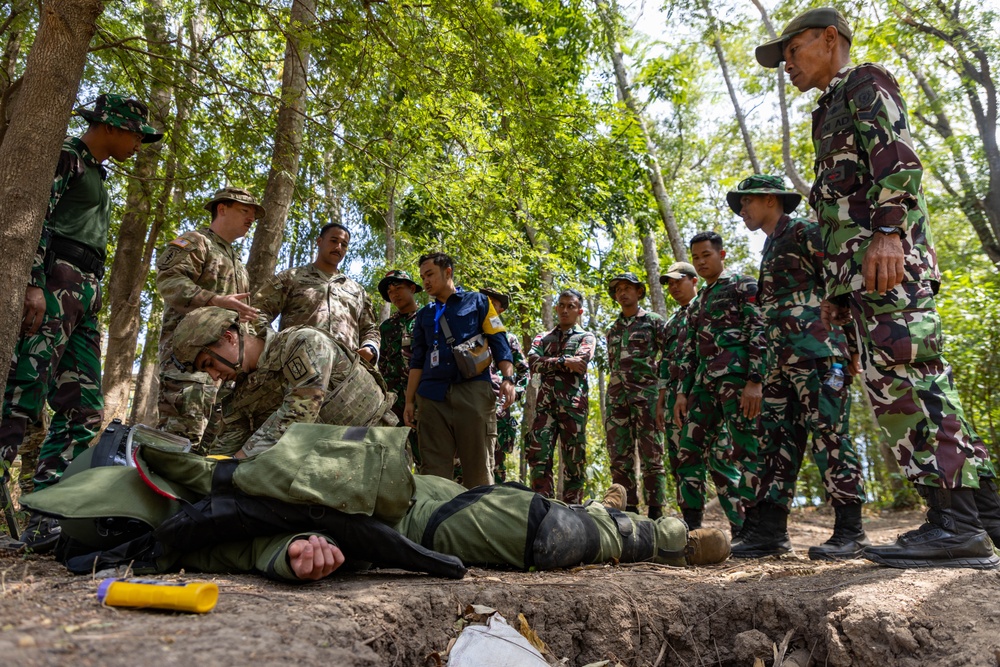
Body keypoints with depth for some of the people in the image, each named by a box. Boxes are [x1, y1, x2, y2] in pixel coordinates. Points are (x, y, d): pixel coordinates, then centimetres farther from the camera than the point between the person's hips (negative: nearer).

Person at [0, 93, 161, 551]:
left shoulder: (96, 174, 28)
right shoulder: (67, 155, 3)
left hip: (85, 293, 9)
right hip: (55, 281, -9)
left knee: (84, 411, 1)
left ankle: (45, 524, 3)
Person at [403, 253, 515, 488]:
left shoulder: (477, 301, 13)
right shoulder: (424, 315, 23)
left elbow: (499, 343, 6)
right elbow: (417, 360, 20)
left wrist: (507, 379, -9)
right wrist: (409, 401, 12)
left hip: (473, 391, -3)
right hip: (432, 396, 4)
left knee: (479, 467, -3)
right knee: (434, 469, 0)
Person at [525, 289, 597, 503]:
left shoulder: (586, 337, 14)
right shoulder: (543, 338, 21)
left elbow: (580, 362, -8)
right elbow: (533, 362, 1)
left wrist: (548, 363, -3)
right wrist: (563, 361, -11)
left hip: (573, 403, -2)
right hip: (545, 403, 2)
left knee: (573, 460, 0)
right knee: (538, 454, -9)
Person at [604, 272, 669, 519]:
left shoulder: (654, 321, 6)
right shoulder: (613, 329, 20)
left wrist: (654, 376, -6)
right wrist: (613, 393, 16)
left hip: (646, 392, -5)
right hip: (616, 395, 5)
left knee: (651, 454, -5)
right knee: (619, 457, 2)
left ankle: (655, 512, 0)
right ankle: (628, 510, 7)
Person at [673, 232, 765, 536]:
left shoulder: (743, 285, 6)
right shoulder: (696, 304, 26)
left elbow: (759, 333, -6)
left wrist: (755, 381, -17)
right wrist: (683, 392, 12)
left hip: (737, 374, -7)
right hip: (704, 381, 8)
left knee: (744, 452, -9)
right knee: (689, 451, 3)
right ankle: (691, 526, 10)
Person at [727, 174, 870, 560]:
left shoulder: (804, 233, -1)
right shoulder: (770, 250, 25)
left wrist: (852, 341, -14)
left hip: (816, 352, -9)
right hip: (781, 358, 9)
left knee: (828, 435, -8)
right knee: (776, 438, 4)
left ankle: (850, 530, 1)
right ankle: (770, 529, 7)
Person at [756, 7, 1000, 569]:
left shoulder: (865, 83, 8)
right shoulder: (833, 115, 34)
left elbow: (899, 157, -11)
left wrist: (888, 231, -25)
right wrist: (838, 293, 24)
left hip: (888, 256, -9)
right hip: (859, 268, 9)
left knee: (901, 380, -16)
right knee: (921, 385, 5)